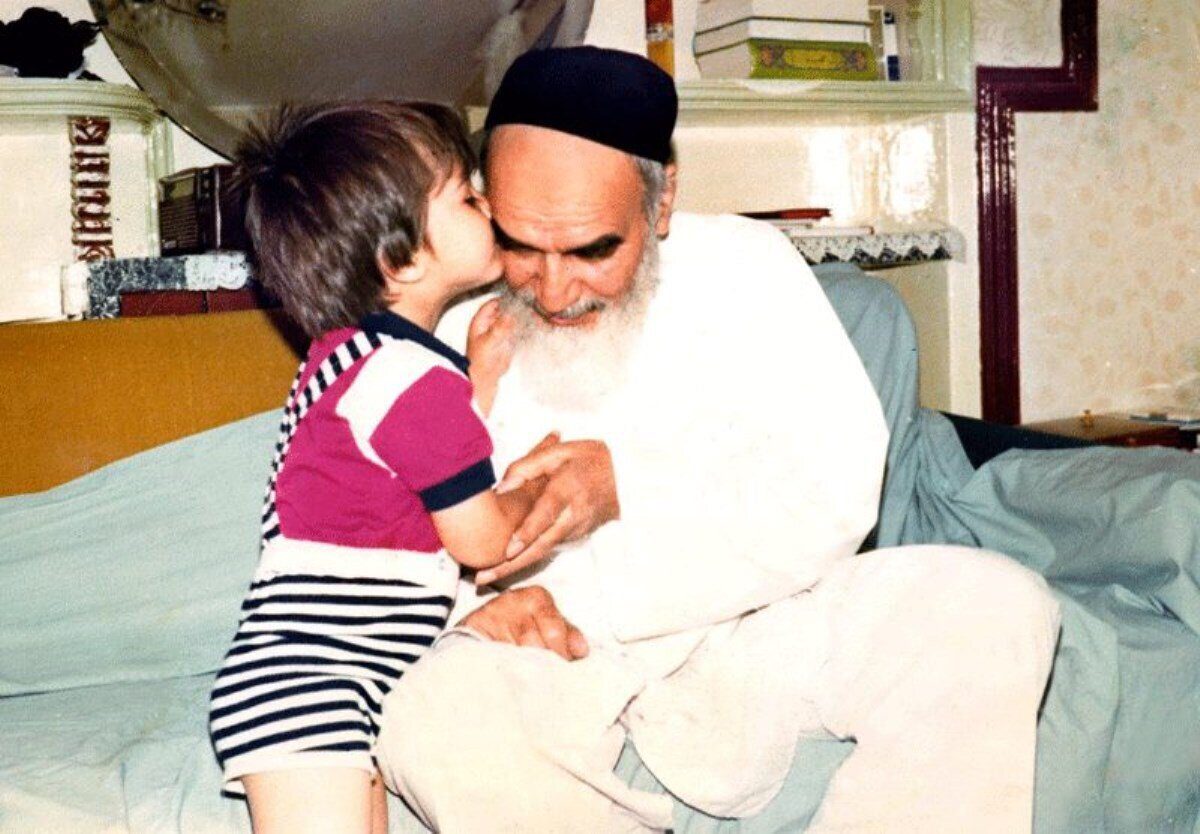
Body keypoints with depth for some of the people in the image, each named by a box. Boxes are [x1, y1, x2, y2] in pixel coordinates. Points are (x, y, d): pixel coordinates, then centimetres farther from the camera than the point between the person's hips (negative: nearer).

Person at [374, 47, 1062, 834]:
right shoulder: (456, 323, -6)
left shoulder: (745, 266, -7)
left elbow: (834, 490, -14)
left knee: (999, 605, -19)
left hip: (767, 613, 1)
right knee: (433, 722, -33)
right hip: (571, 653, 0)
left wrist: (627, 482, -26)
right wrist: (482, 597, -25)